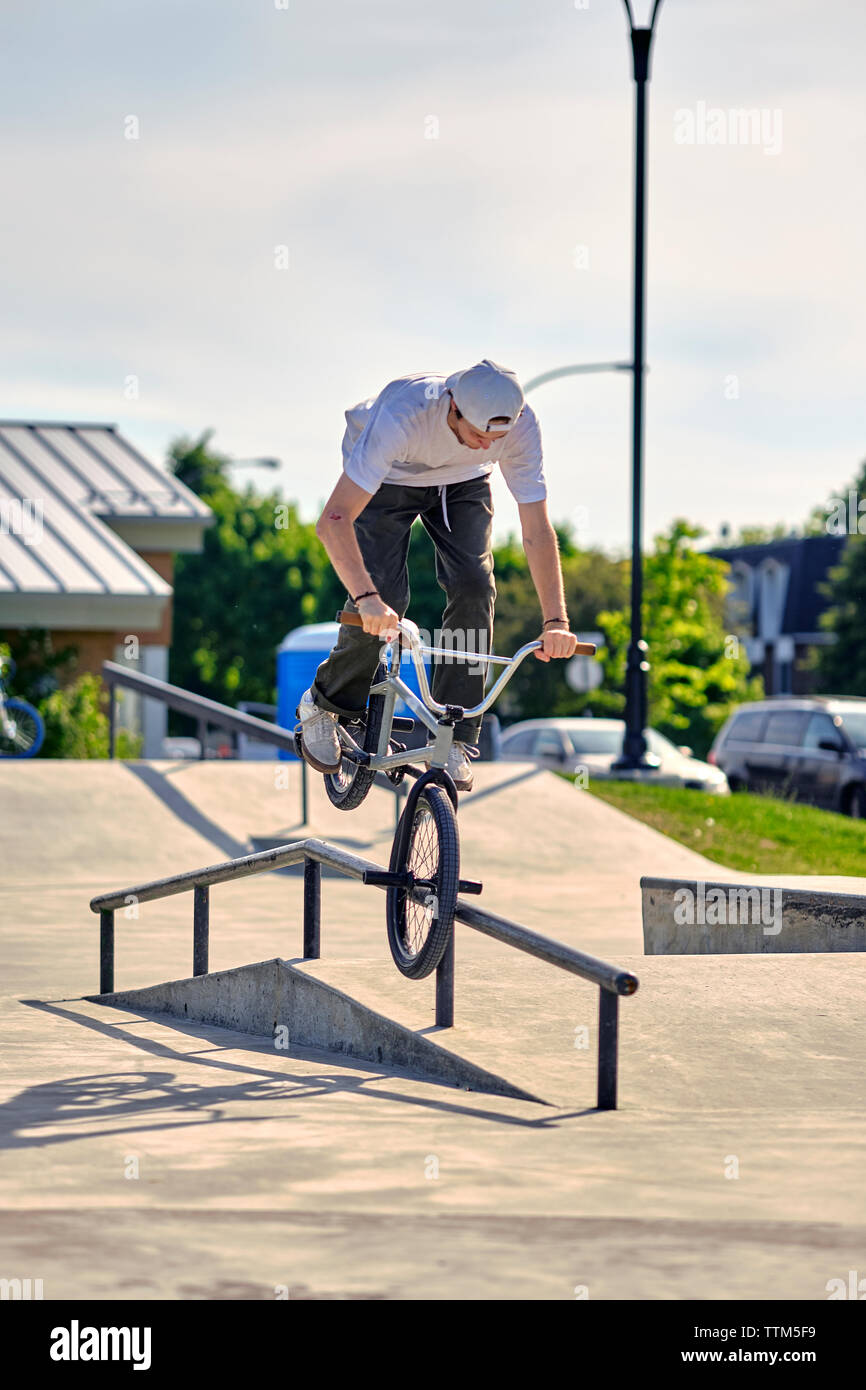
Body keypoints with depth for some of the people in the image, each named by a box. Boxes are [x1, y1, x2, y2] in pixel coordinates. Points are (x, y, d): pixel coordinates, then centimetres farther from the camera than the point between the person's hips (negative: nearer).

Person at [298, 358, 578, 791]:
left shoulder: (520, 425, -34)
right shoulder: (403, 415, -44)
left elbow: (538, 532, -28)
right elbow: (334, 519, -47)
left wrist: (555, 622, -37)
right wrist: (367, 598, -59)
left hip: (462, 483, 3)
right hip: (389, 479, -3)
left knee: (473, 585, -18)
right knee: (385, 596, -18)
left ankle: (454, 739, -7)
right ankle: (324, 705, 9)